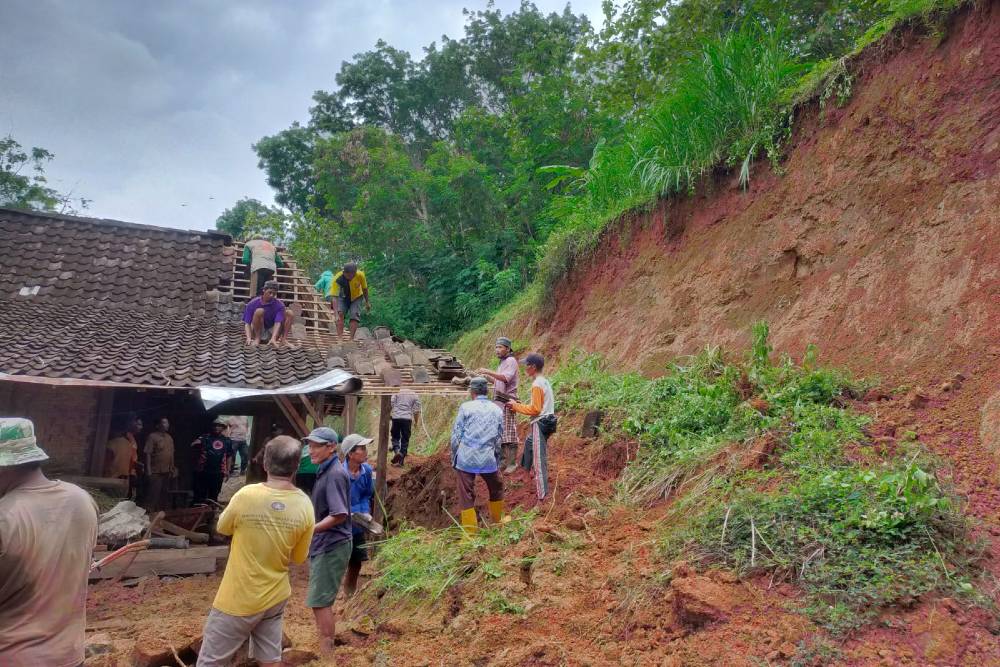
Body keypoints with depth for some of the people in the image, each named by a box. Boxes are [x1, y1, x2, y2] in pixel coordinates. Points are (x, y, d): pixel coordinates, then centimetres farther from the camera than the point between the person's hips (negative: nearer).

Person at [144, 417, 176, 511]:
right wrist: (148, 470, -19)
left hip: (167, 472, 7)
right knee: (153, 495, -6)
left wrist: (173, 469, 14)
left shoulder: (169, 438, 12)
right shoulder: (152, 436, -9)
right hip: (156, 472, -7)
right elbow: (148, 454, -13)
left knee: (163, 494, 14)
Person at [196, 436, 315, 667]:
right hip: (275, 597, 4)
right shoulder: (305, 505, -12)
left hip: (238, 600, -3)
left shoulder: (246, 495, -21)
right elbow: (299, 557, 0)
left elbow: (222, 527, 0)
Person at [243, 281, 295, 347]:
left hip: (272, 333, 2)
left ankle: (283, 339, -18)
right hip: (258, 333, -2)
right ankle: (257, 339, -20)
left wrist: (273, 339, -41)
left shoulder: (279, 305, -11)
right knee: (259, 311, -28)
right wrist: (249, 338, -34)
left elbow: (278, 323, -24)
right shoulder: (253, 303, -12)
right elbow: (247, 323, -15)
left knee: (290, 313, -15)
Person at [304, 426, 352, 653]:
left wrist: (310, 530, -26)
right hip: (323, 545, 10)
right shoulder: (324, 472, 10)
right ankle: (327, 645, 29)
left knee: (319, 602, -4)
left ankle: (326, 653, 6)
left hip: (331, 547, -10)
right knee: (322, 601, 17)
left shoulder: (335, 474, -19)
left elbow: (339, 515, -25)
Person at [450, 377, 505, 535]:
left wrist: (454, 457, 8)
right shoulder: (497, 410, 6)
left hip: (466, 458, -2)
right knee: (496, 488, 24)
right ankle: (497, 521, 37)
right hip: (488, 459, 3)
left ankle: (470, 531, 6)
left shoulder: (466, 407, -3)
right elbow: (498, 437, 12)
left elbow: (456, 435, -3)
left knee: (467, 495, 4)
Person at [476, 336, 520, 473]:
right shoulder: (503, 362, 20)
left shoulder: (511, 361, -9)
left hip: (507, 402, -9)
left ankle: (512, 462, -2)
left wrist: (489, 371, -31)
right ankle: (502, 460, 19)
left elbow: (506, 378, -26)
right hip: (498, 402, 9)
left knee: (509, 434, -6)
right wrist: (487, 377, 10)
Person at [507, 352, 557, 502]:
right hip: (546, 421, 10)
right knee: (529, 442, 27)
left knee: (539, 459, -5)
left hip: (540, 424, -10)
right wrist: (518, 406, 13)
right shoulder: (544, 381, 12)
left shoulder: (537, 384, -17)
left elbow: (535, 409, -18)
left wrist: (516, 406, -8)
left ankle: (543, 496, 0)